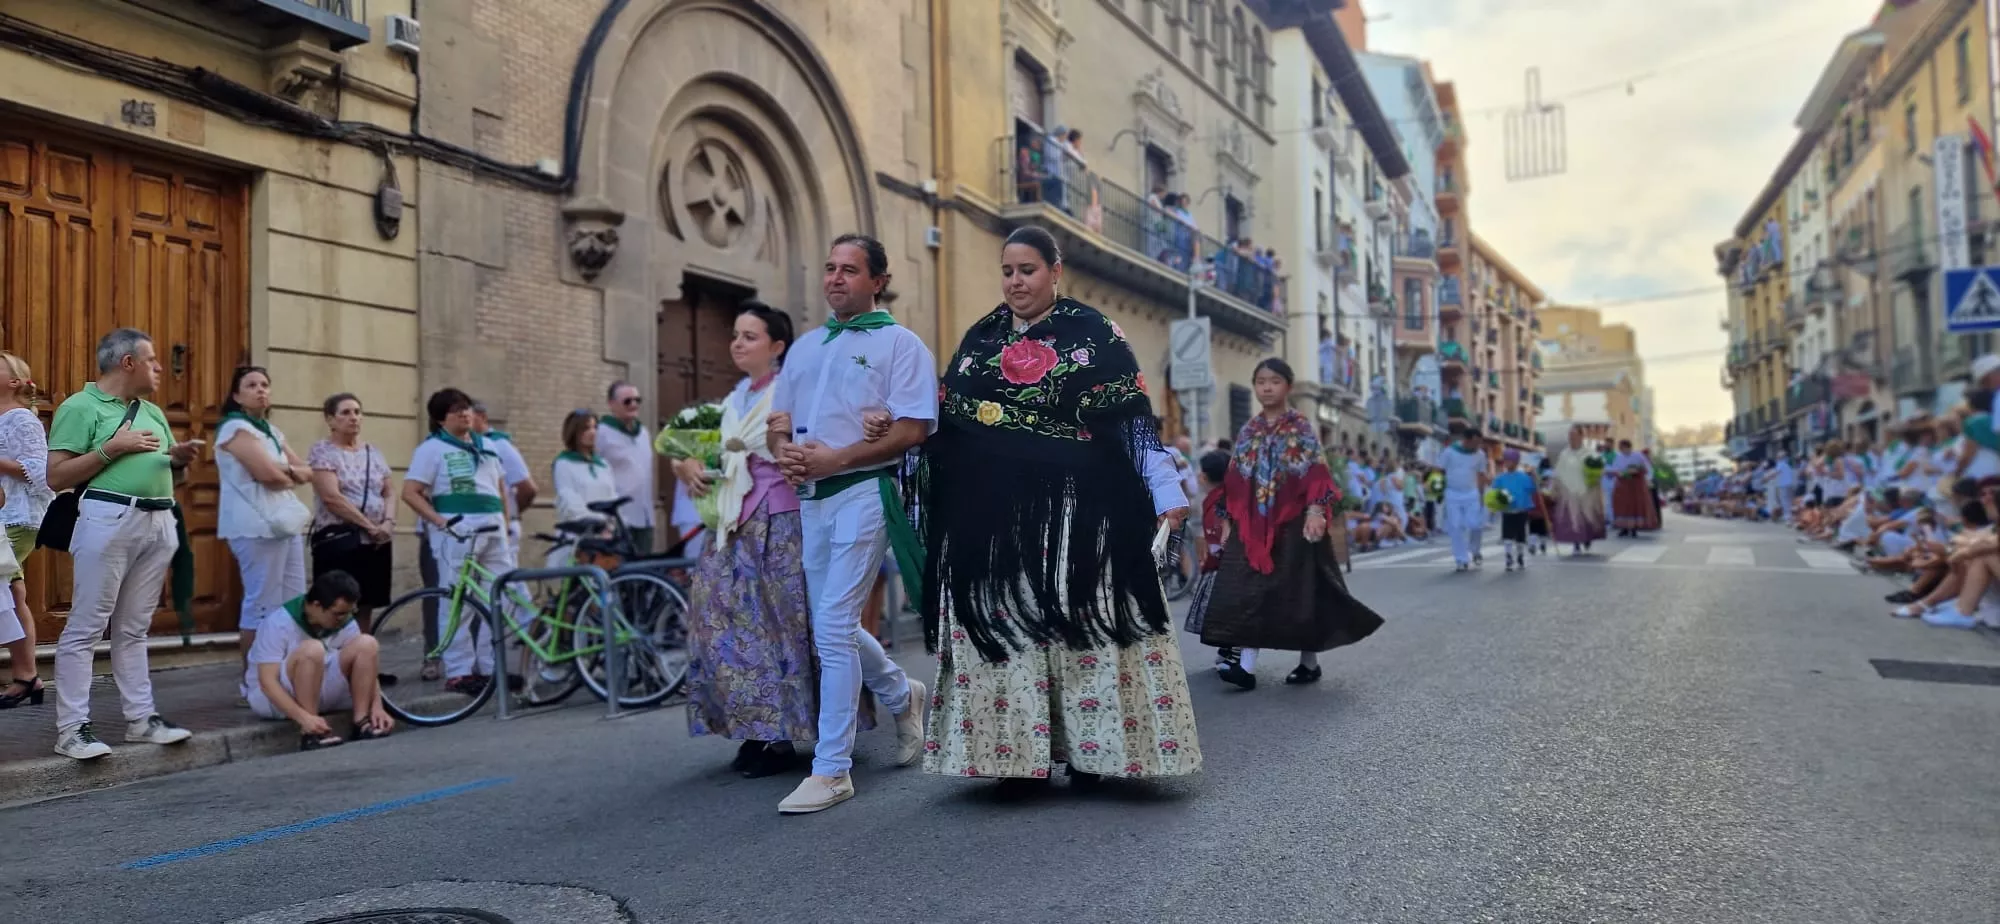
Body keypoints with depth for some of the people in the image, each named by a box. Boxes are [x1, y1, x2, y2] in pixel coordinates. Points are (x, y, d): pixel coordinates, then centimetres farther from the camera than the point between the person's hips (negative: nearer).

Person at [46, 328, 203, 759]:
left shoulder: (153, 412, 19)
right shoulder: (80, 407, -2)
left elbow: (172, 477, 24)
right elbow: (56, 477, -9)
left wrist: (181, 459, 3)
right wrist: (112, 448, -15)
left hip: (158, 522, 7)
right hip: (109, 520, -7)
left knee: (134, 628, 12)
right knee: (86, 627, -4)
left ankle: (141, 718, 15)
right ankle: (71, 728, 0)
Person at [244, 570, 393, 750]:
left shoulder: (346, 624, -8)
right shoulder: (279, 623, -23)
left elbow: (367, 670, -7)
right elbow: (268, 682, -29)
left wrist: (377, 706, -26)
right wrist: (304, 718, -42)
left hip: (320, 693, 5)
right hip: (269, 697, -5)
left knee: (366, 644, -19)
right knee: (312, 649, -35)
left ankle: (361, 723, -18)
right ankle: (309, 734, -31)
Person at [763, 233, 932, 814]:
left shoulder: (898, 342, -3)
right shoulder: (805, 347, 19)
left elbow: (913, 429, -12)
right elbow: (778, 420, 19)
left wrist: (834, 458, -18)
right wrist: (784, 450, -5)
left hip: (865, 491, -7)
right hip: (811, 495, 8)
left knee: (833, 628, -11)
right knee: (834, 624, 14)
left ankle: (831, 770, -2)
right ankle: (903, 697, 40)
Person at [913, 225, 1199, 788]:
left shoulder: (1093, 333, 2)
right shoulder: (979, 339, 14)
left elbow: (1135, 420, -1)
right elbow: (944, 426, 16)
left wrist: (1167, 494, -7)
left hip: (1077, 510, -3)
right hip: (995, 514, 4)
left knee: (1082, 624, -3)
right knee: (1002, 625, 3)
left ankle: (1091, 751, 9)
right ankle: (1017, 754, 12)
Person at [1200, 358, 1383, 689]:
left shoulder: (1301, 427, -1)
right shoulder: (1248, 431, 12)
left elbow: (1316, 474, -10)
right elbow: (1235, 480, 12)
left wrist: (1315, 512, -22)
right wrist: (1228, 518, 9)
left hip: (1293, 523, -4)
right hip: (1252, 525, 4)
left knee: (1299, 590, 3)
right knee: (1249, 591, -4)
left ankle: (1309, 662, 17)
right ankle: (1246, 665, -6)